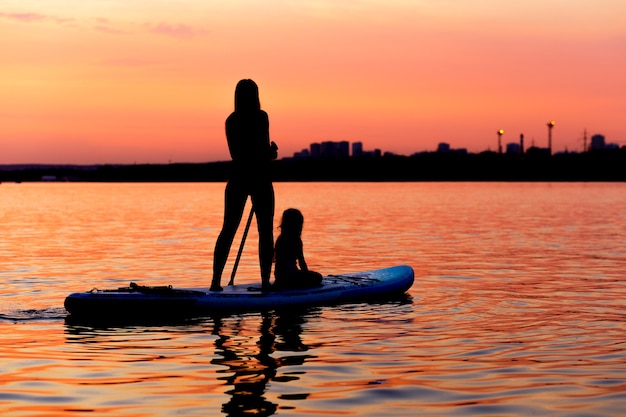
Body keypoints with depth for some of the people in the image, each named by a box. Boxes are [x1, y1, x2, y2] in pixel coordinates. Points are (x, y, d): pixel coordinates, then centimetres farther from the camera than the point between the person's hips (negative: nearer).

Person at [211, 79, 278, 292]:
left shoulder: (231, 120, 8)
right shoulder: (261, 117, -8)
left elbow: (236, 154, 13)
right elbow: (266, 152, -14)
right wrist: (271, 151, 9)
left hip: (237, 178, 5)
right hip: (259, 179, -4)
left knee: (228, 230, 9)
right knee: (265, 232, 3)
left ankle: (216, 280, 5)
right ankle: (265, 281, 1)